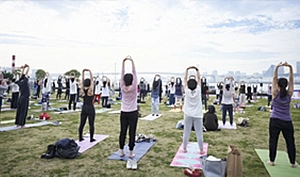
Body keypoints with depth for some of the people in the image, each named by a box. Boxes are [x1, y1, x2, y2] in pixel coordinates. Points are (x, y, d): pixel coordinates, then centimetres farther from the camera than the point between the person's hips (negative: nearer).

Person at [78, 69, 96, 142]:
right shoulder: (90, 91, -13)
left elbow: (82, 81, 2)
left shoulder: (82, 91, -1)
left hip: (84, 108, 5)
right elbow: (92, 80, -11)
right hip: (90, 108, -5)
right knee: (91, 124, 2)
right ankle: (91, 139, 8)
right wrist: (90, 71, -10)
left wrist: (83, 72, 1)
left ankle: (80, 138, 19)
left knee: (82, 124, 10)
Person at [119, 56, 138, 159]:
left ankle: (121, 152, 16)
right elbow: (134, 73, -14)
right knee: (132, 133, 2)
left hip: (123, 113, 4)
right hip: (133, 113, -3)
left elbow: (122, 74, -5)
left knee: (122, 132, 9)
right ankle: (131, 153, 7)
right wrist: (132, 62, -16)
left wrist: (123, 62, -6)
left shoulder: (122, 88, -5)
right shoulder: (133, 88, -13)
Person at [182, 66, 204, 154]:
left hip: (188, 115, 1)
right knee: (199, 133, 6)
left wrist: (187, 70, 1)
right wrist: (197, 70, 1)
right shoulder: (198, 90, -12)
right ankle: (201, 150, 15)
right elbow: (199, 79, -2)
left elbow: (185, 79, -3)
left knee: (186, 132, 8)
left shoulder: (187, 91, -11)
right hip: (197, 115, -1)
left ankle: (185, 148, 17)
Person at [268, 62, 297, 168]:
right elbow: (291, 80, 0)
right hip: (287, 122, 1)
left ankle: (271, 161, 14)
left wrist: (277, 67, -11)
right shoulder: (289, 94, -4)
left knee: (273, 141, 7)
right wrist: (290, 68, -7)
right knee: (290, 142, 12)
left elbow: (274, 78, -5)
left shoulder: (275, 93, -7)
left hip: (275, 121, -1)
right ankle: (293, 163, 22)